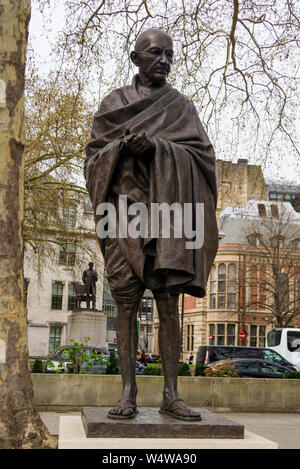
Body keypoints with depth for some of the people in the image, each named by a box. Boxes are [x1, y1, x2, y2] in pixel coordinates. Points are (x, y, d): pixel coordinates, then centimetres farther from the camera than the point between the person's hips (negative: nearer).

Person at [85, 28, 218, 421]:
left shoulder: (182, 106, 15)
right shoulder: (113, 104, 15)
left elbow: (202, 153, 4)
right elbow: (94, 156, 10)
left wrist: (156, 146, -11)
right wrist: (122, 146, -12)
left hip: (168, 208, 0)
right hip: (126, 208, 0)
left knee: (169, 303, -4)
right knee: (126, 302, -5)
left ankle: (171, 395, 0)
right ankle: (128, 393, 0)